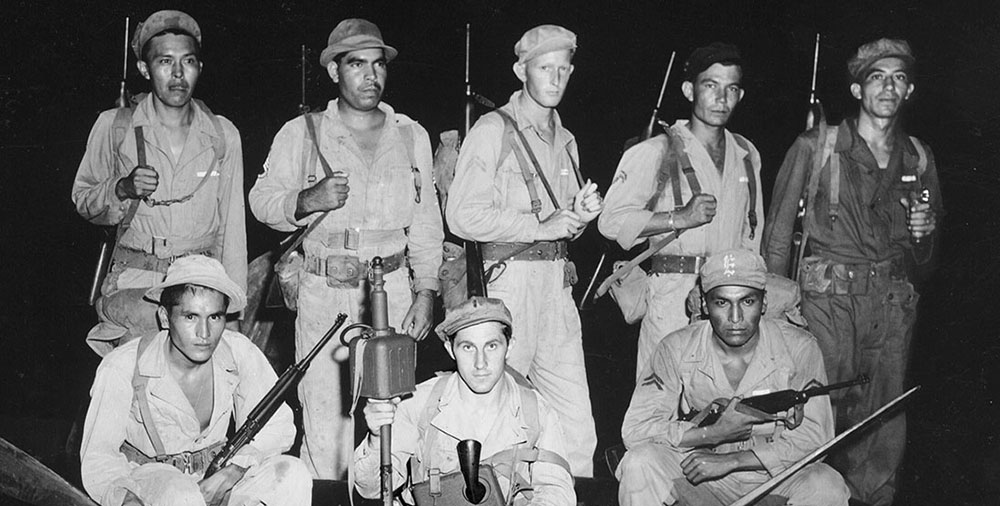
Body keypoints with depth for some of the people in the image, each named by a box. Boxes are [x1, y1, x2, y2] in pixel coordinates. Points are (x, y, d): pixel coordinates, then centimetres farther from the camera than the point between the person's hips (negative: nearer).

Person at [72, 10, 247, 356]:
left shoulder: (223, 135, 5)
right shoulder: (114, 126, 2)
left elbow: (231, 228, 8)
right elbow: (83, 201, 13)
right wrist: (123, 189, -10)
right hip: (135, 286, 0)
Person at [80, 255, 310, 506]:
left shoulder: (238, 352, -12)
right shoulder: (122, 368, -20)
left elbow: (277, 426, -5)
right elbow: (98, 459, -19)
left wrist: (231, 473, -22)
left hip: (214, 476, 4)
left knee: (292, 475, -23)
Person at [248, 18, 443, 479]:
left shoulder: (412, 136, 12)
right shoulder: (301, 133, 6)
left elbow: (425, 222, 12)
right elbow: (262, 200, 5)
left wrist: (426, 291, 4)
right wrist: (307, 201, -15)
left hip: (393, 288, 2)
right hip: (323, 292, -1)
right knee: (324, 419, -3)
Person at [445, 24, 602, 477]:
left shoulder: (565, 141, 19)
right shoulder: (495, 129, -3)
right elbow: (462, 215, -12)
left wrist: (580, 216, 5)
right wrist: (541, 225, -14)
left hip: (557, 282, 6)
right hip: (510, 280, -6)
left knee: (577, 424, 4)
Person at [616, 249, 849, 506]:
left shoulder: (799, 349, -11)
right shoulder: (676, 349, -9)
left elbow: (813, 438, -15)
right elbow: (635, 429, -13)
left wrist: (731, 460, -22)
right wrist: (715, 432, -22)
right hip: (700, 476, 0)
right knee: (640, 463, -27)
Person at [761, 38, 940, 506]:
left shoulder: (919, 159, 13)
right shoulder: (815, 148, 1)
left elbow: (924, 260, 23)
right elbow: (778, 233, 1)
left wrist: (923, 235, 0)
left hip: (893, 301, 4)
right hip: (830, 297, -4)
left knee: (883, 423, 5)